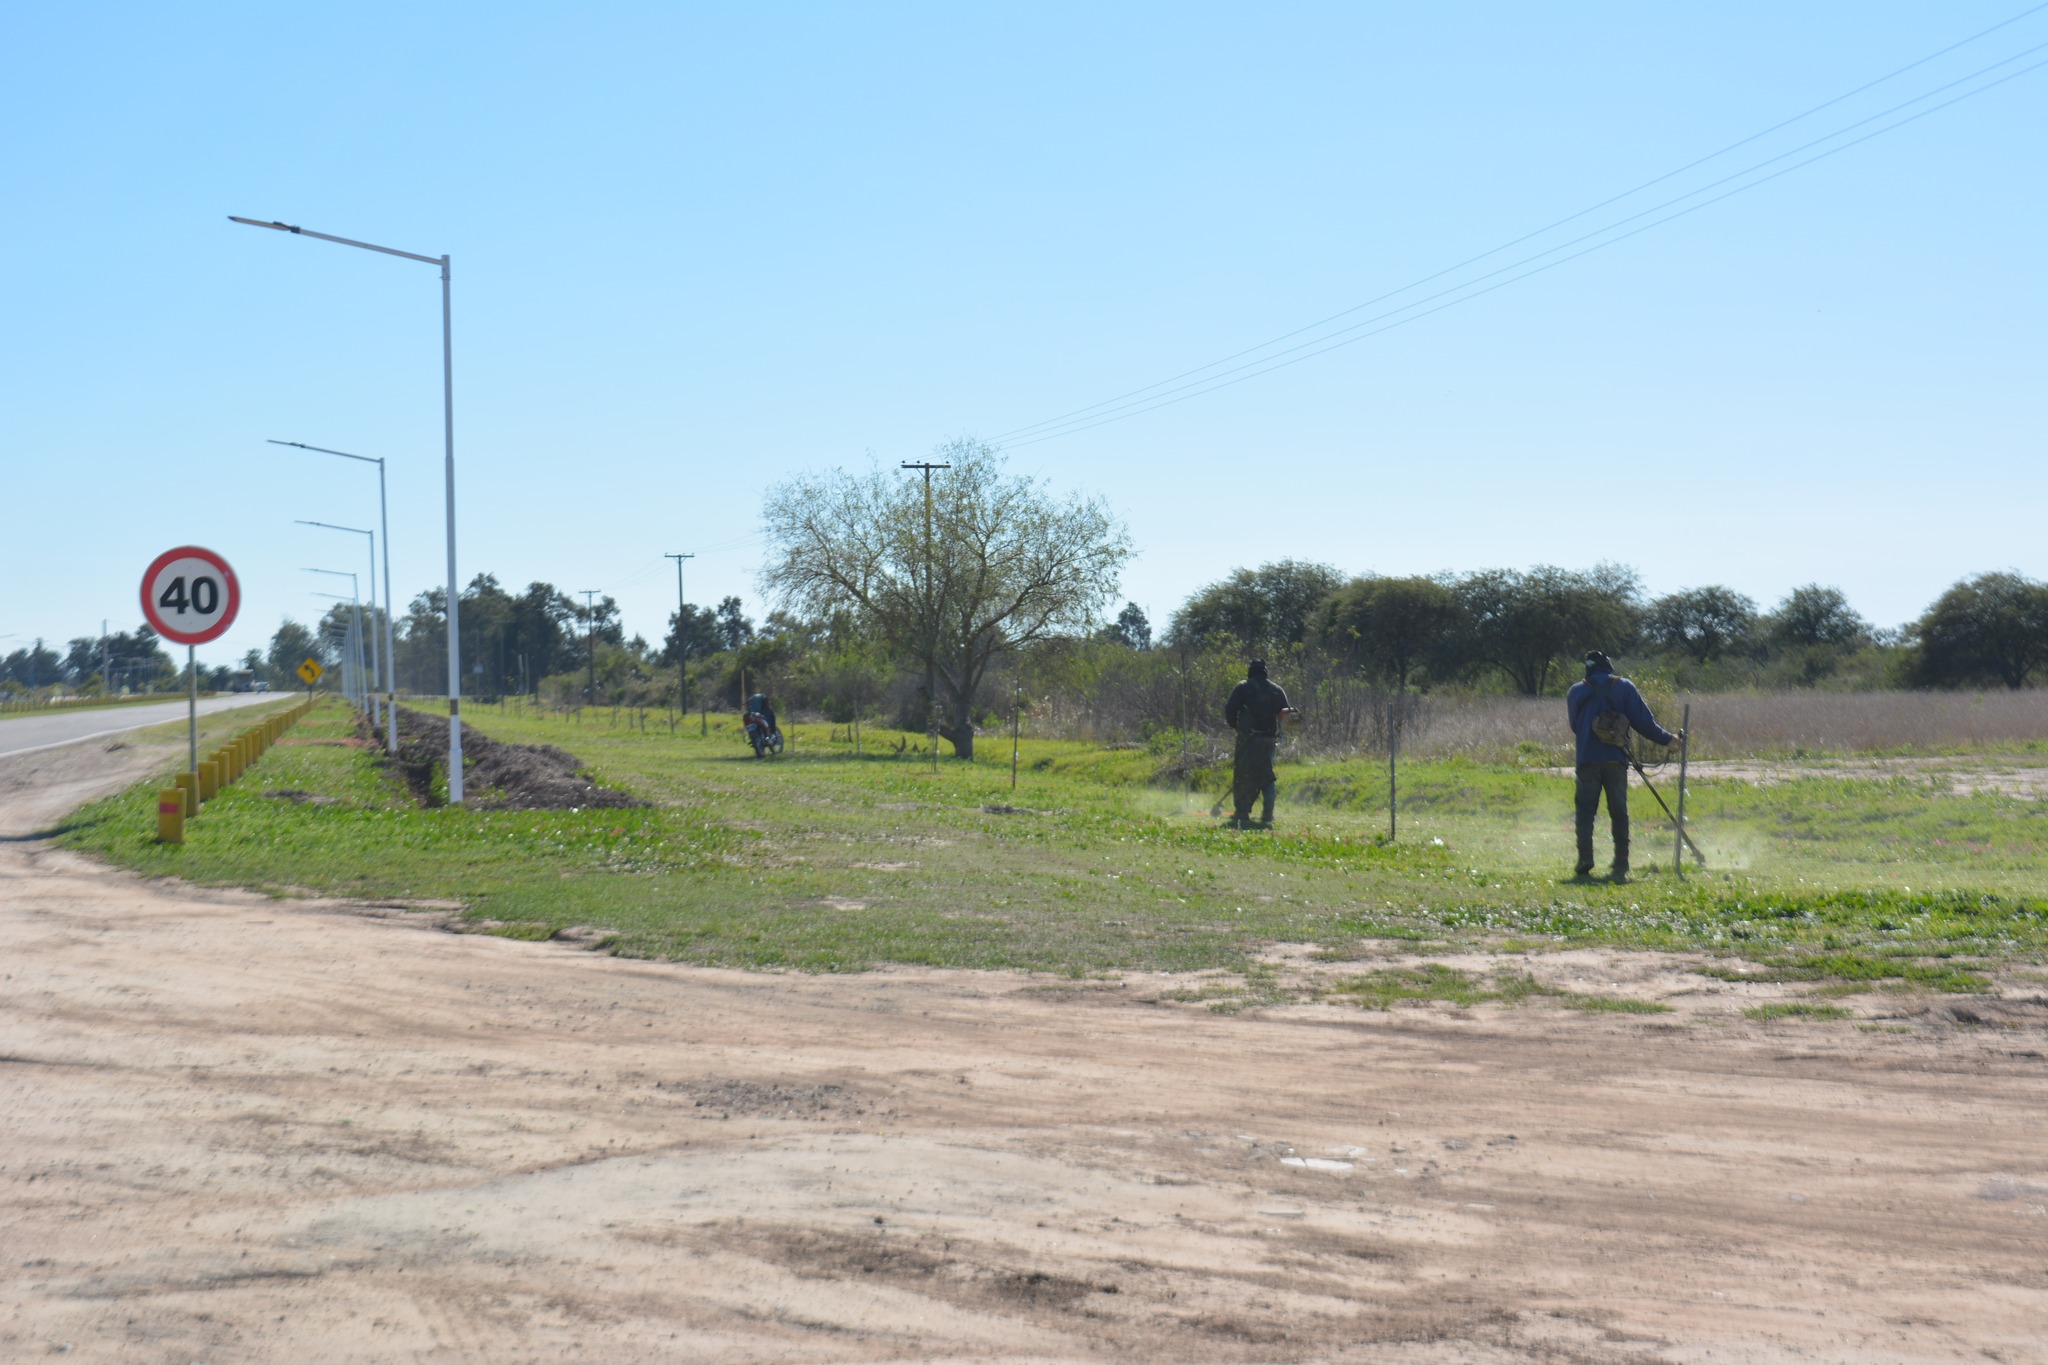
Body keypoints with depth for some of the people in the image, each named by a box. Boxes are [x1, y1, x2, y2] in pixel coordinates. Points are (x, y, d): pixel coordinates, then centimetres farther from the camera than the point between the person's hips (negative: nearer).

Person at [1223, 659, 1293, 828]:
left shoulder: (1243, 688, 1)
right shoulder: (1277, 690, 11)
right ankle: (1268, 818, 5)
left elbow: (1230, 711, -4)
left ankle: (1242, 816, -5)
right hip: (1270, 739, 3)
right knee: (1268, 778, 12)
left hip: (1248, 738, -3)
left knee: (1243, 778, 1)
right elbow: (1287, 714, 7)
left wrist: (1236, 726, 11)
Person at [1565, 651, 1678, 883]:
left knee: (1585, 810, 4)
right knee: (1619, 813, 6)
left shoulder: (1576, 692, 6)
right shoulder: (1624, 687, 3)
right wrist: (1667, 739, 13)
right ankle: (1621, 865, 3)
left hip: (1587, 759, 0)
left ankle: (1585, 858, -10)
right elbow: (1643, 721, 1)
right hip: (1616, 759, 0)